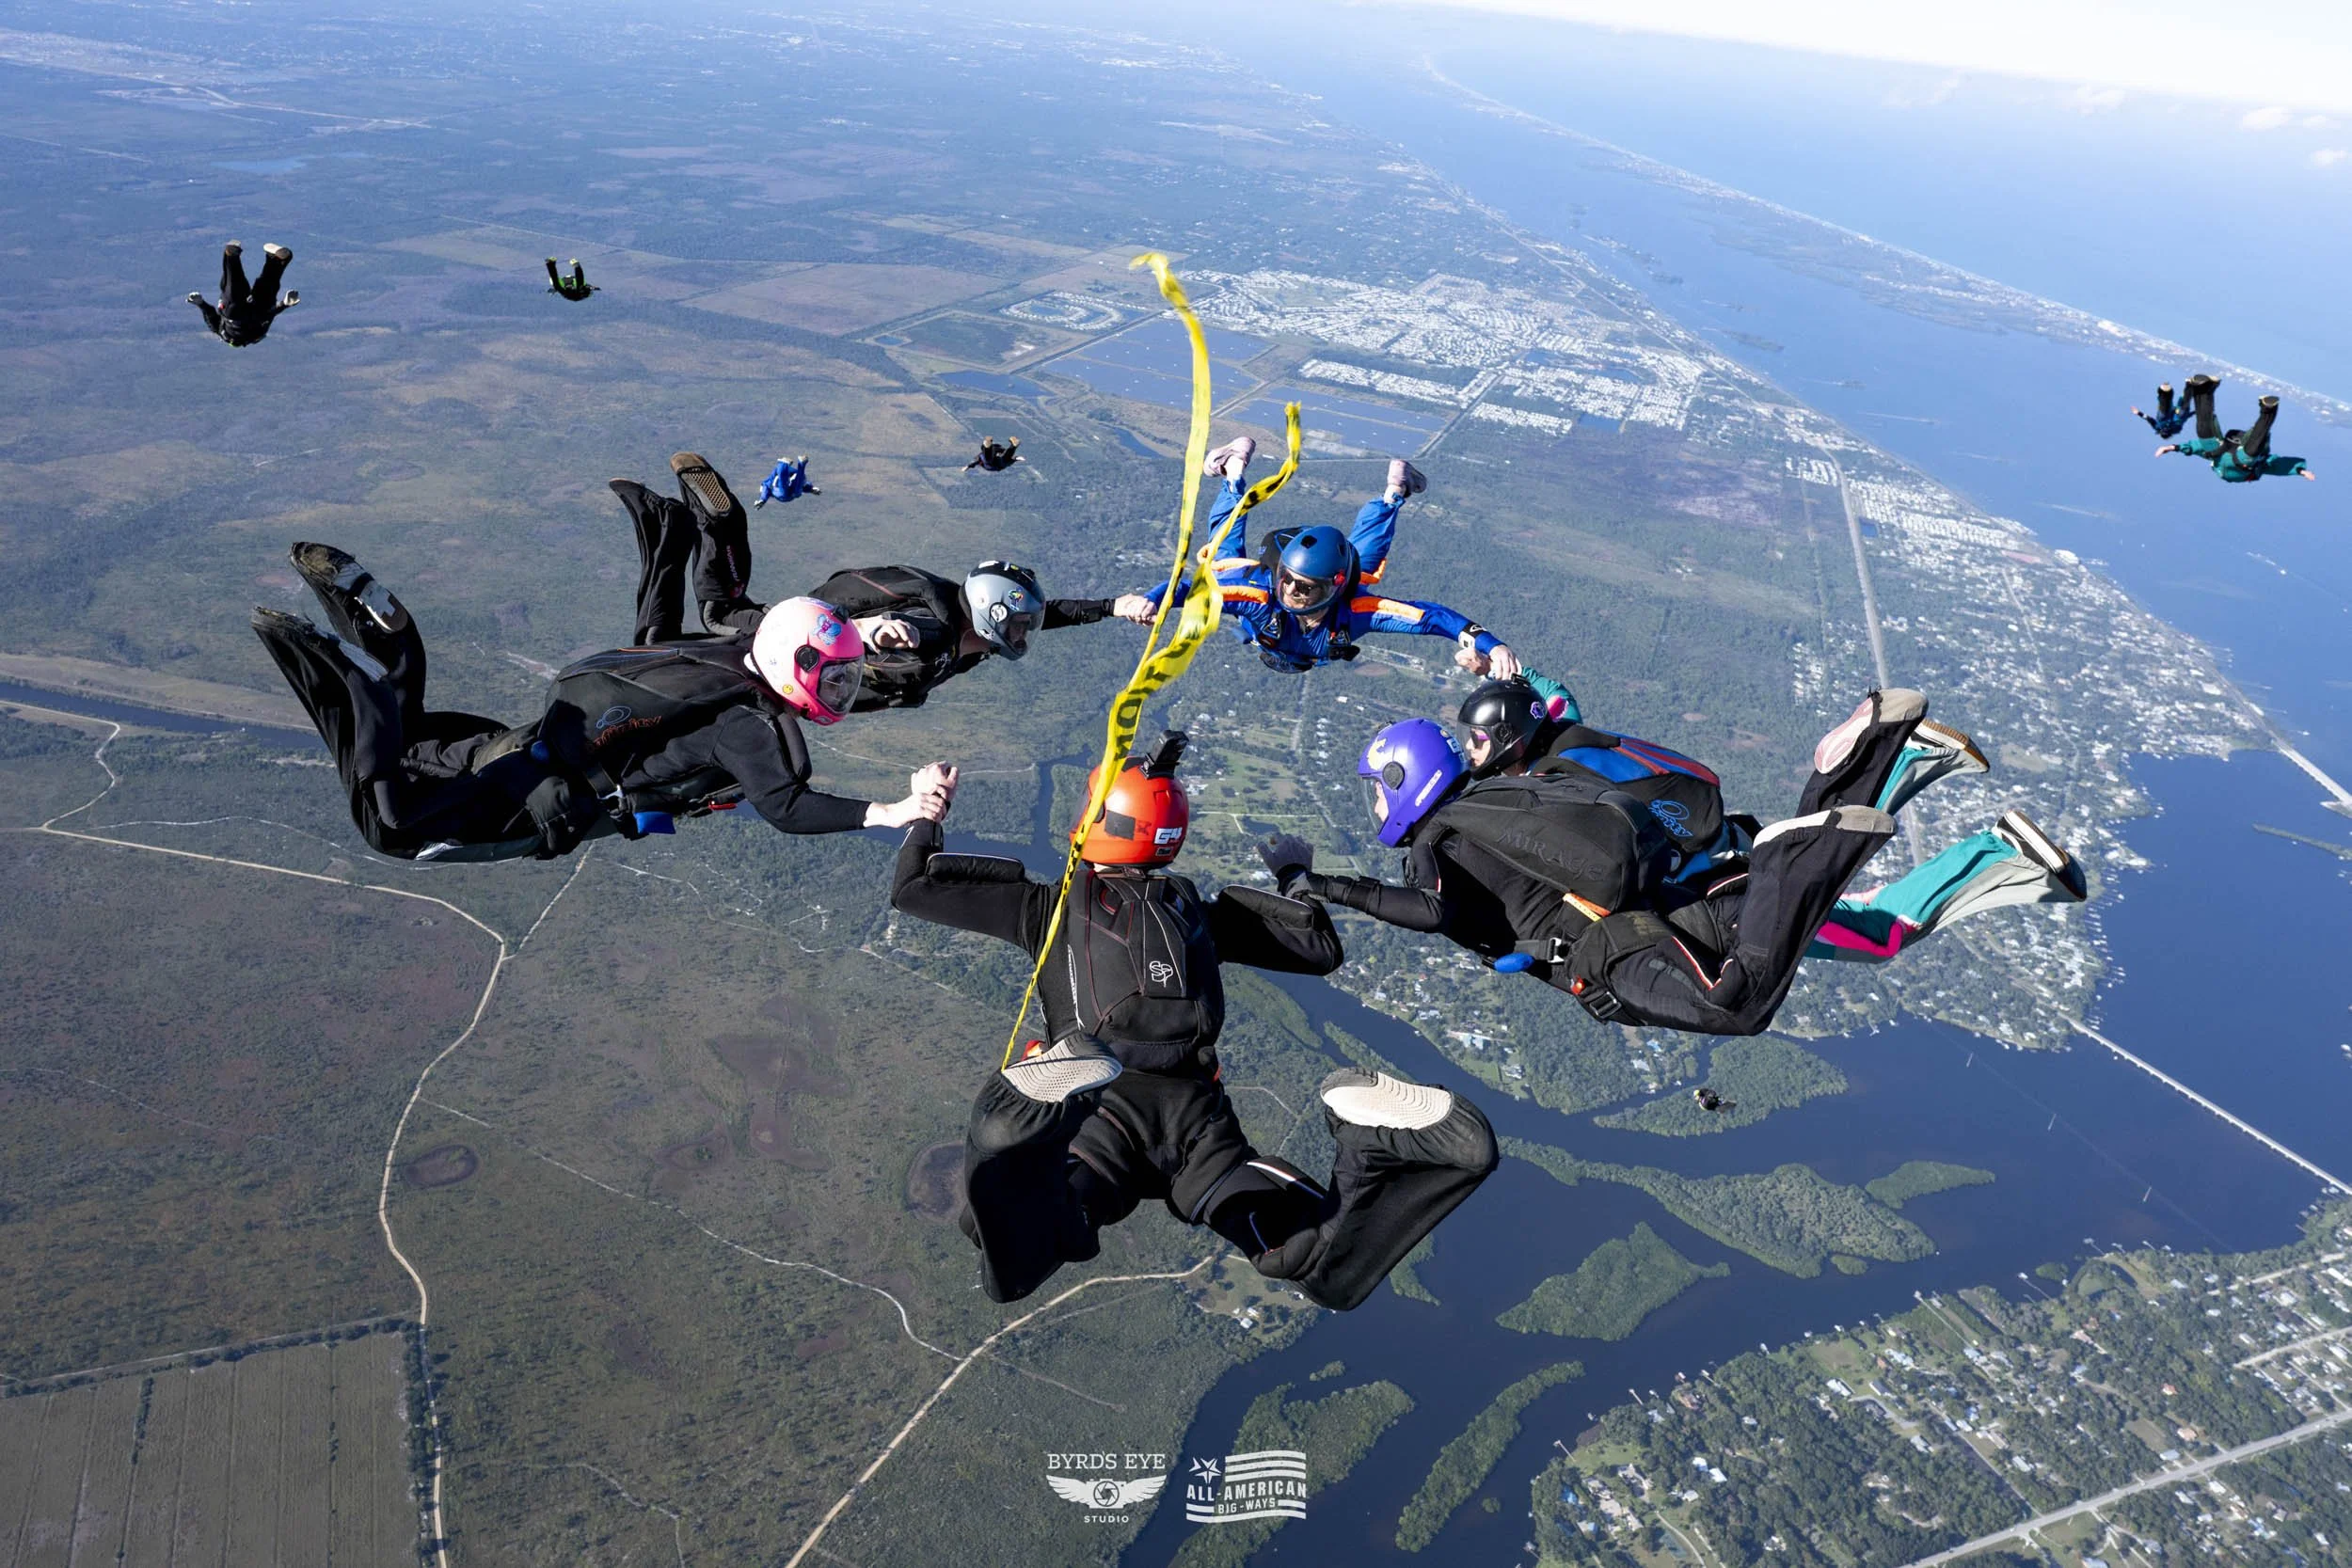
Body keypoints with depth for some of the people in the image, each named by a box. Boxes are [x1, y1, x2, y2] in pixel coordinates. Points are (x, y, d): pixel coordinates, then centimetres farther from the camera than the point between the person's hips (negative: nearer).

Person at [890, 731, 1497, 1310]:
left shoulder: (1052, 906, 20)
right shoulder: (1200, 910, 26)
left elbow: (912, 887, 24)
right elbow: (1322, 948, 31)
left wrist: (923, 818, 42)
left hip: (1103, 1108, -2)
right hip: (1196, 1108, 2)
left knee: (1014, 1261, -26)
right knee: (1321, 1263, -10)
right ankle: (1373, 1155, -39)